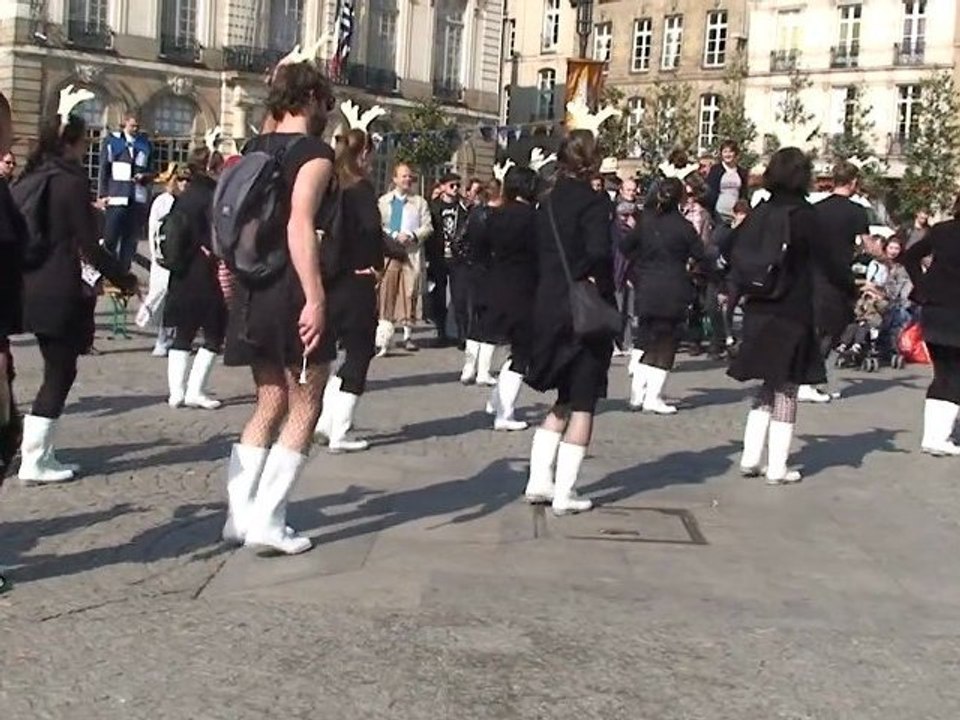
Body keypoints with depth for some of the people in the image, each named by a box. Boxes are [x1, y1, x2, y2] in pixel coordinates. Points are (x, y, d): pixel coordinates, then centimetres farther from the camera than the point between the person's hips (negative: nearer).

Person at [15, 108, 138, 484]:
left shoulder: (28, 179, 12)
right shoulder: (71, 182, -10)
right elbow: (89, 245, -12)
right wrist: (124, 279, -2)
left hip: (28, 288, 8)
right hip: (60, 293, -7)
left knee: (56, 370, 14)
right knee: (60, 372, 0)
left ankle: (37, 453, 16)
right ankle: (35, 461, 1)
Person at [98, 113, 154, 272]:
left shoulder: (145, 144, 13)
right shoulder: (111, 140, 5)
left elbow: (149, 170, 21)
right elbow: (103, 169, 3)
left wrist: (146, 177, -3)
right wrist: (103, 194, -5)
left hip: (138, 198, 3)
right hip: (117, 195, -3)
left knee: (130, 238, 5)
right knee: (110, 237, -5)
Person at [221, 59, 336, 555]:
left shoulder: (254, 150, 12)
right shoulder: (315, 152, -11)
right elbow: (300, 226, -24)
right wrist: (316, 298, -26)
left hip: (254, 289, 8)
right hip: (294, 292, -8)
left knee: (270, 403, 16)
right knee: (304, 407, 3)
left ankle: (240, 515, 13)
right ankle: (267, 522, -1)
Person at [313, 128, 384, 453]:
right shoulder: (361, 188, -11)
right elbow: (372, 228, -25)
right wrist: (376, 264, -11)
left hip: (331, 280, 6)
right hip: (357, 282, -6)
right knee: (359, 354, 4)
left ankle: (325, 420, 15)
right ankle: (339, 433, 4)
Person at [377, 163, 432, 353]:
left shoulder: (420, 202, 13)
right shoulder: (383, 201, 13)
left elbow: (428, 227, 6)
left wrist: (411, 235, -10)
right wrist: (394, 236, -10)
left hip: (412, 253, 0)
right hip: (388, 253, 0)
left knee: (409, 293, -2)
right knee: (386, 293, -5)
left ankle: (407, 334, 4)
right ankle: (384, 337, -5)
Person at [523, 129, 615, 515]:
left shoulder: (549, 202, 9)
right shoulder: (593, 201, -12)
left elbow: (540, 255, 9)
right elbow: (599, 252, -24)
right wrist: (594, 283, -8)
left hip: (549, 309, 7)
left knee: (563, 401, 19)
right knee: (583, 405, 3)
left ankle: (539, 481, 15)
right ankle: (564, 493, 4)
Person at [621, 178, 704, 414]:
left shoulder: (646, 220, 0)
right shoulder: (684, 226, -11)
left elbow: (625, 246, 7)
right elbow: (699, 256, -6)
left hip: (647, 289, 4)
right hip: (674, 292, -4)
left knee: (647, 342, 15)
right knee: (666, 345, 5)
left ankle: (637, 394, 12)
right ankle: (653, 398, 3)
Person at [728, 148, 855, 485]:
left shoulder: (757, 214, 3)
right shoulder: (805, 216, -13)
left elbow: (735, 253, 10)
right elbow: (829, 261, -9)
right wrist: (850, 290, 7)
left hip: (757, 312, 5)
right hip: (792, 315, -5)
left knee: (767, 388, 18)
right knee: (786, 391, 5)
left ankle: (750, 459, 16)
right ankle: (777, 469, 8)